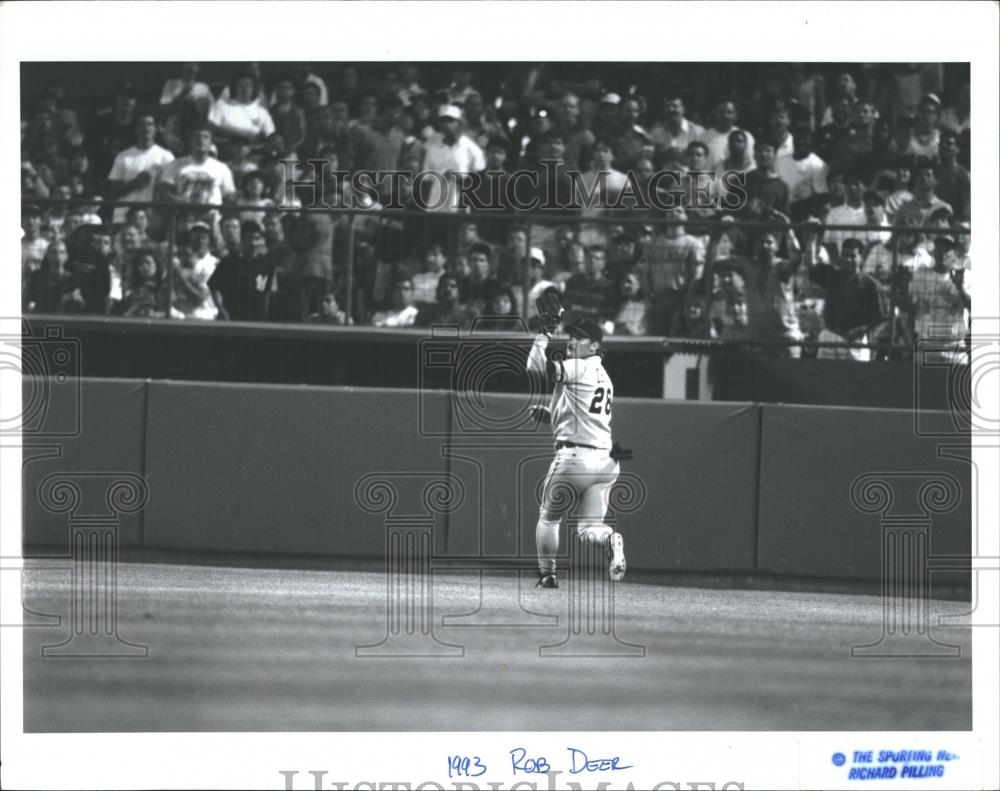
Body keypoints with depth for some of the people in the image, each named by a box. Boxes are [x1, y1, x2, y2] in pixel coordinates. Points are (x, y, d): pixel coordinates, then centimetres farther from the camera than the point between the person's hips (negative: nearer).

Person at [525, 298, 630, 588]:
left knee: (548, 517, 14)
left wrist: (546, 330, -10)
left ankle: (546, 573, 16)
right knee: (587, 528, 5)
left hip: (574, 456, -7)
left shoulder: (580, 369, -8)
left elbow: (535, 366, -18)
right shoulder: (603, 377, 20)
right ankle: (609, 539, -26)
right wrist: (549, 414, 17)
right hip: (605, 460, 7)